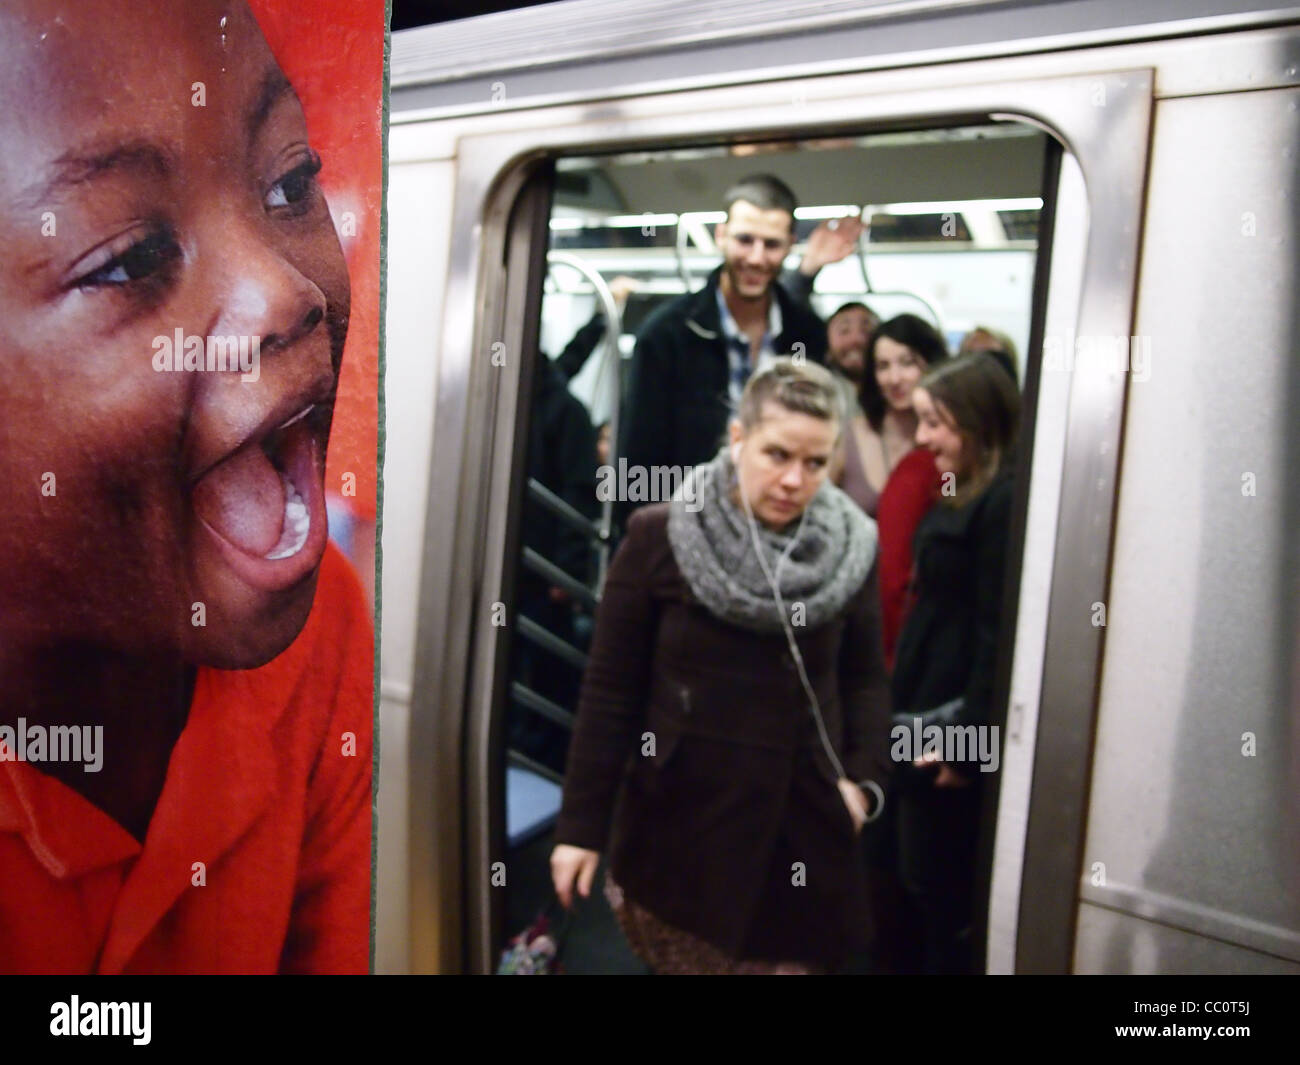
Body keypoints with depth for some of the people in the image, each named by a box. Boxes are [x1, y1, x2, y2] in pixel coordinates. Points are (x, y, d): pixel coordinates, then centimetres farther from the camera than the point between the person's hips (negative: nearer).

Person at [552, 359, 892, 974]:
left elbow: (864, 680, 10)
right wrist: (581, 825, -3)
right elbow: (610, 692, -4)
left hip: (799, 835, 2)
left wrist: (864, 777, -4)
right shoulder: (658, 538, -7)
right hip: (676, 828, -1)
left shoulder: (851, 550, 0)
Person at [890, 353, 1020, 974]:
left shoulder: (1003, 501, -16)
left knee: (942, 887, 4)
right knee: (924, 881, 18)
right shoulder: (960, 496, 13)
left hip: (956, 727, -9)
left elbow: (996, 633, -21)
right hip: (926, 718, 9)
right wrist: (908, 712, 14)